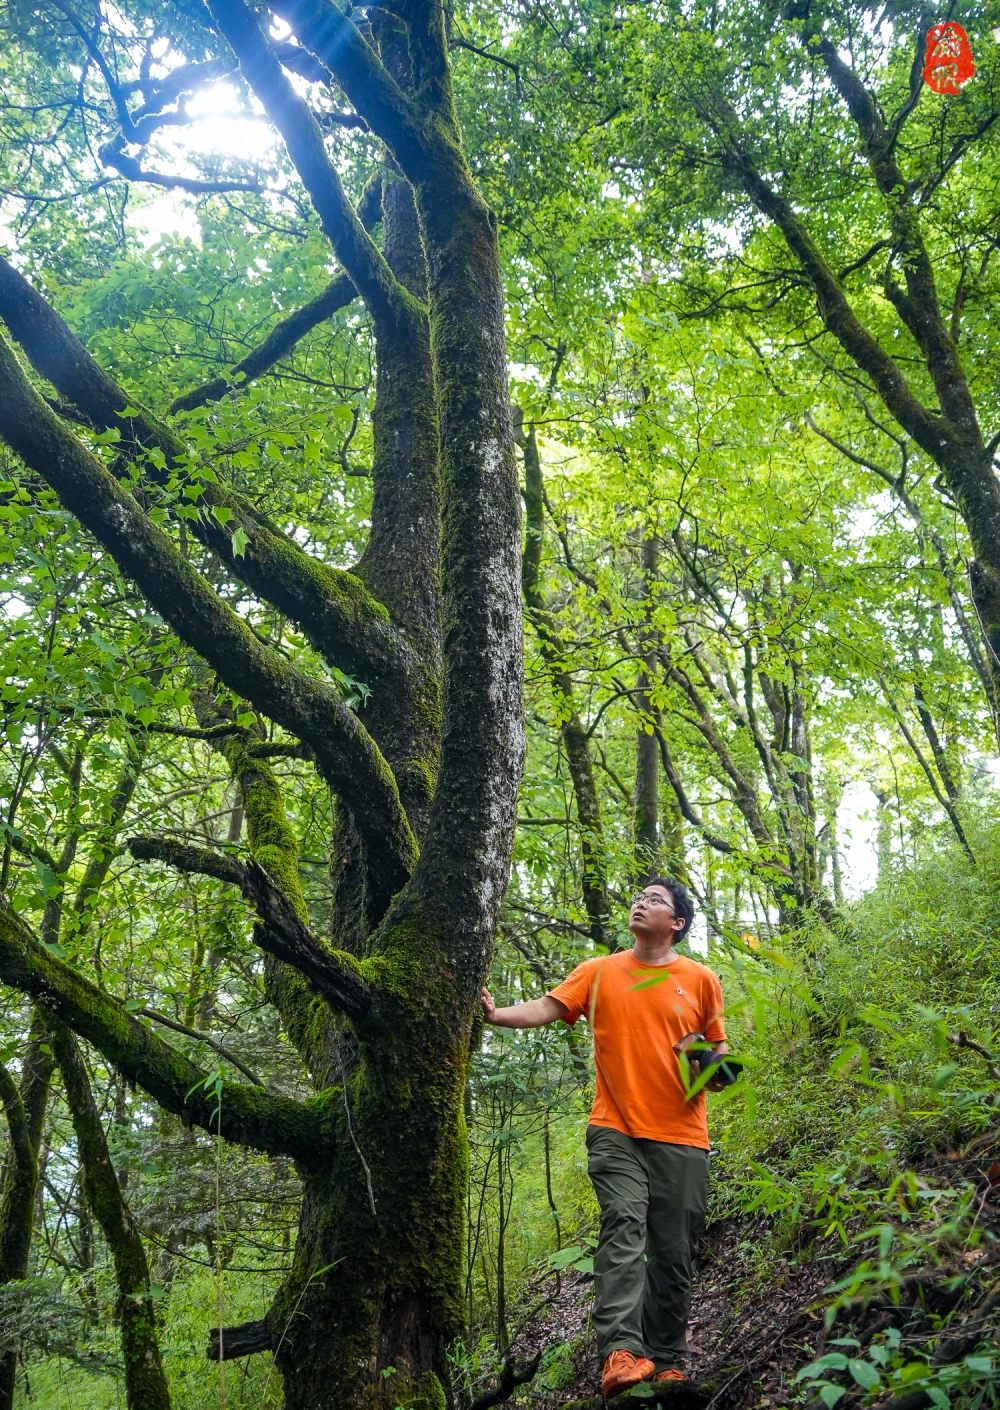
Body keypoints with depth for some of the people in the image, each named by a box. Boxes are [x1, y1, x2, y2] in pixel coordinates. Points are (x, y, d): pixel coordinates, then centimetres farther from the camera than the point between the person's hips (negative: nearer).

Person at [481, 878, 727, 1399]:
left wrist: (714, 1069, -5)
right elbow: (547, 1008, -6)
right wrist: (497, 1015, -24)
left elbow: (719, 1047, 17)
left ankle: (667, 1361, 16)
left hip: (681, 1137, 1)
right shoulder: (599, 972, 7)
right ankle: (621, 1352, -22)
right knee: (623, 1227, -17)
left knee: (673, 1252, 5)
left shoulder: (701, 980, 7)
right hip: (616, 1131, -1)